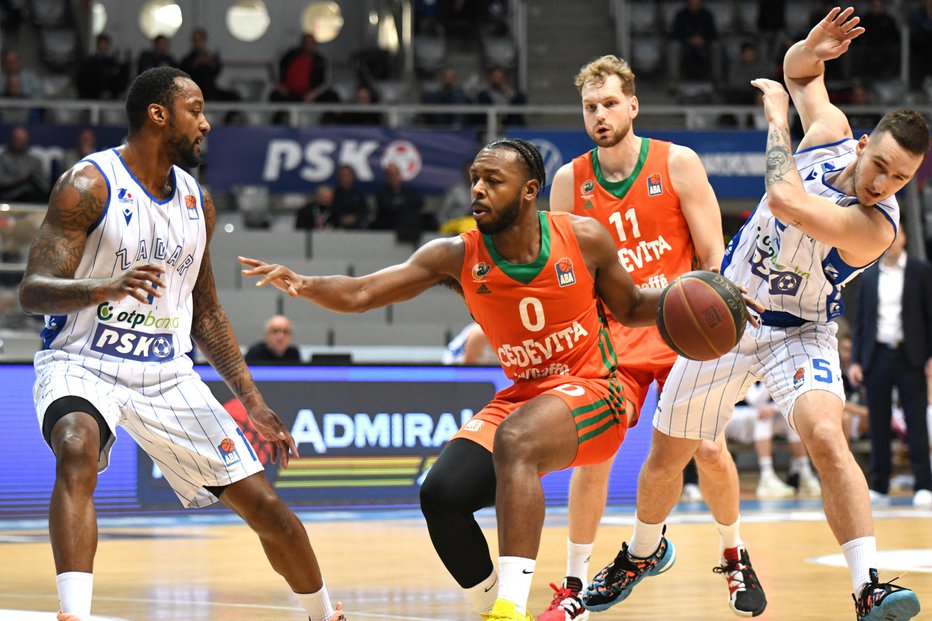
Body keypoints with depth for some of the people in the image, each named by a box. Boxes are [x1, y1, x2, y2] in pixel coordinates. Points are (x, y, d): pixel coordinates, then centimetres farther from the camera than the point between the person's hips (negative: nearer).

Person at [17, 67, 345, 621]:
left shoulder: (198, 201, 8)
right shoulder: (89, 185, -12)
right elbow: (33, 291, -18)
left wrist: (254, 403, 13)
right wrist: (105, 289, -39)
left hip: (168, 375, 5)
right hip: (84, 364, -5)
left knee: (264, 503, 4)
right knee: (77, 452, -39)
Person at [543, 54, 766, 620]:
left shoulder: (678, 164, -6)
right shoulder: (570, 181, -1)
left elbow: (714, 256, -3)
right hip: (612, 338, 1)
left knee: (710, 450, -3)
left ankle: (735, 556, 23)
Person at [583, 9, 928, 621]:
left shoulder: (875, 226, -29)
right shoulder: (830, 130, -12)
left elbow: (785, 201, -40)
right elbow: (798, 72, 8)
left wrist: (778, 120, -26)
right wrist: (810, 52, -17)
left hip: (798, 333, -5)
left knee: (826, 435, -33)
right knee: (667, 453, 15)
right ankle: (644, 551, 44)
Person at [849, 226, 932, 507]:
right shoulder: (869, 275, 10)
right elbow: (860, 320, 10)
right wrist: (855, 360, 2)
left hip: (909, 357, -3)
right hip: (877, 355, 3)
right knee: (878, 423, 4)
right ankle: (879, 485, 10)